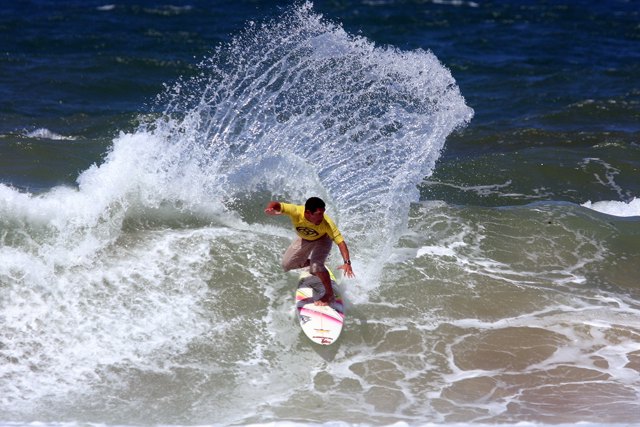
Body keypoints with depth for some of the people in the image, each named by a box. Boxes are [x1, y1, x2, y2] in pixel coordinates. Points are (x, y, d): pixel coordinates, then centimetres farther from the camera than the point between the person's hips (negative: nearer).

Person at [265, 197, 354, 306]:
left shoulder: (327, 223, -41)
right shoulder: (296, 212, -40)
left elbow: (340, 242, -41)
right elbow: (277, 205, -45)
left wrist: (347, 263, -54)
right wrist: (271, 208, -70)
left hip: (322, 239, -4)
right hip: (304, 239, 4)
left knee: (316, 266, -26)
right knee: (287, 265, 11)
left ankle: (329, 294, -5)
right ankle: (310, 263, 38)